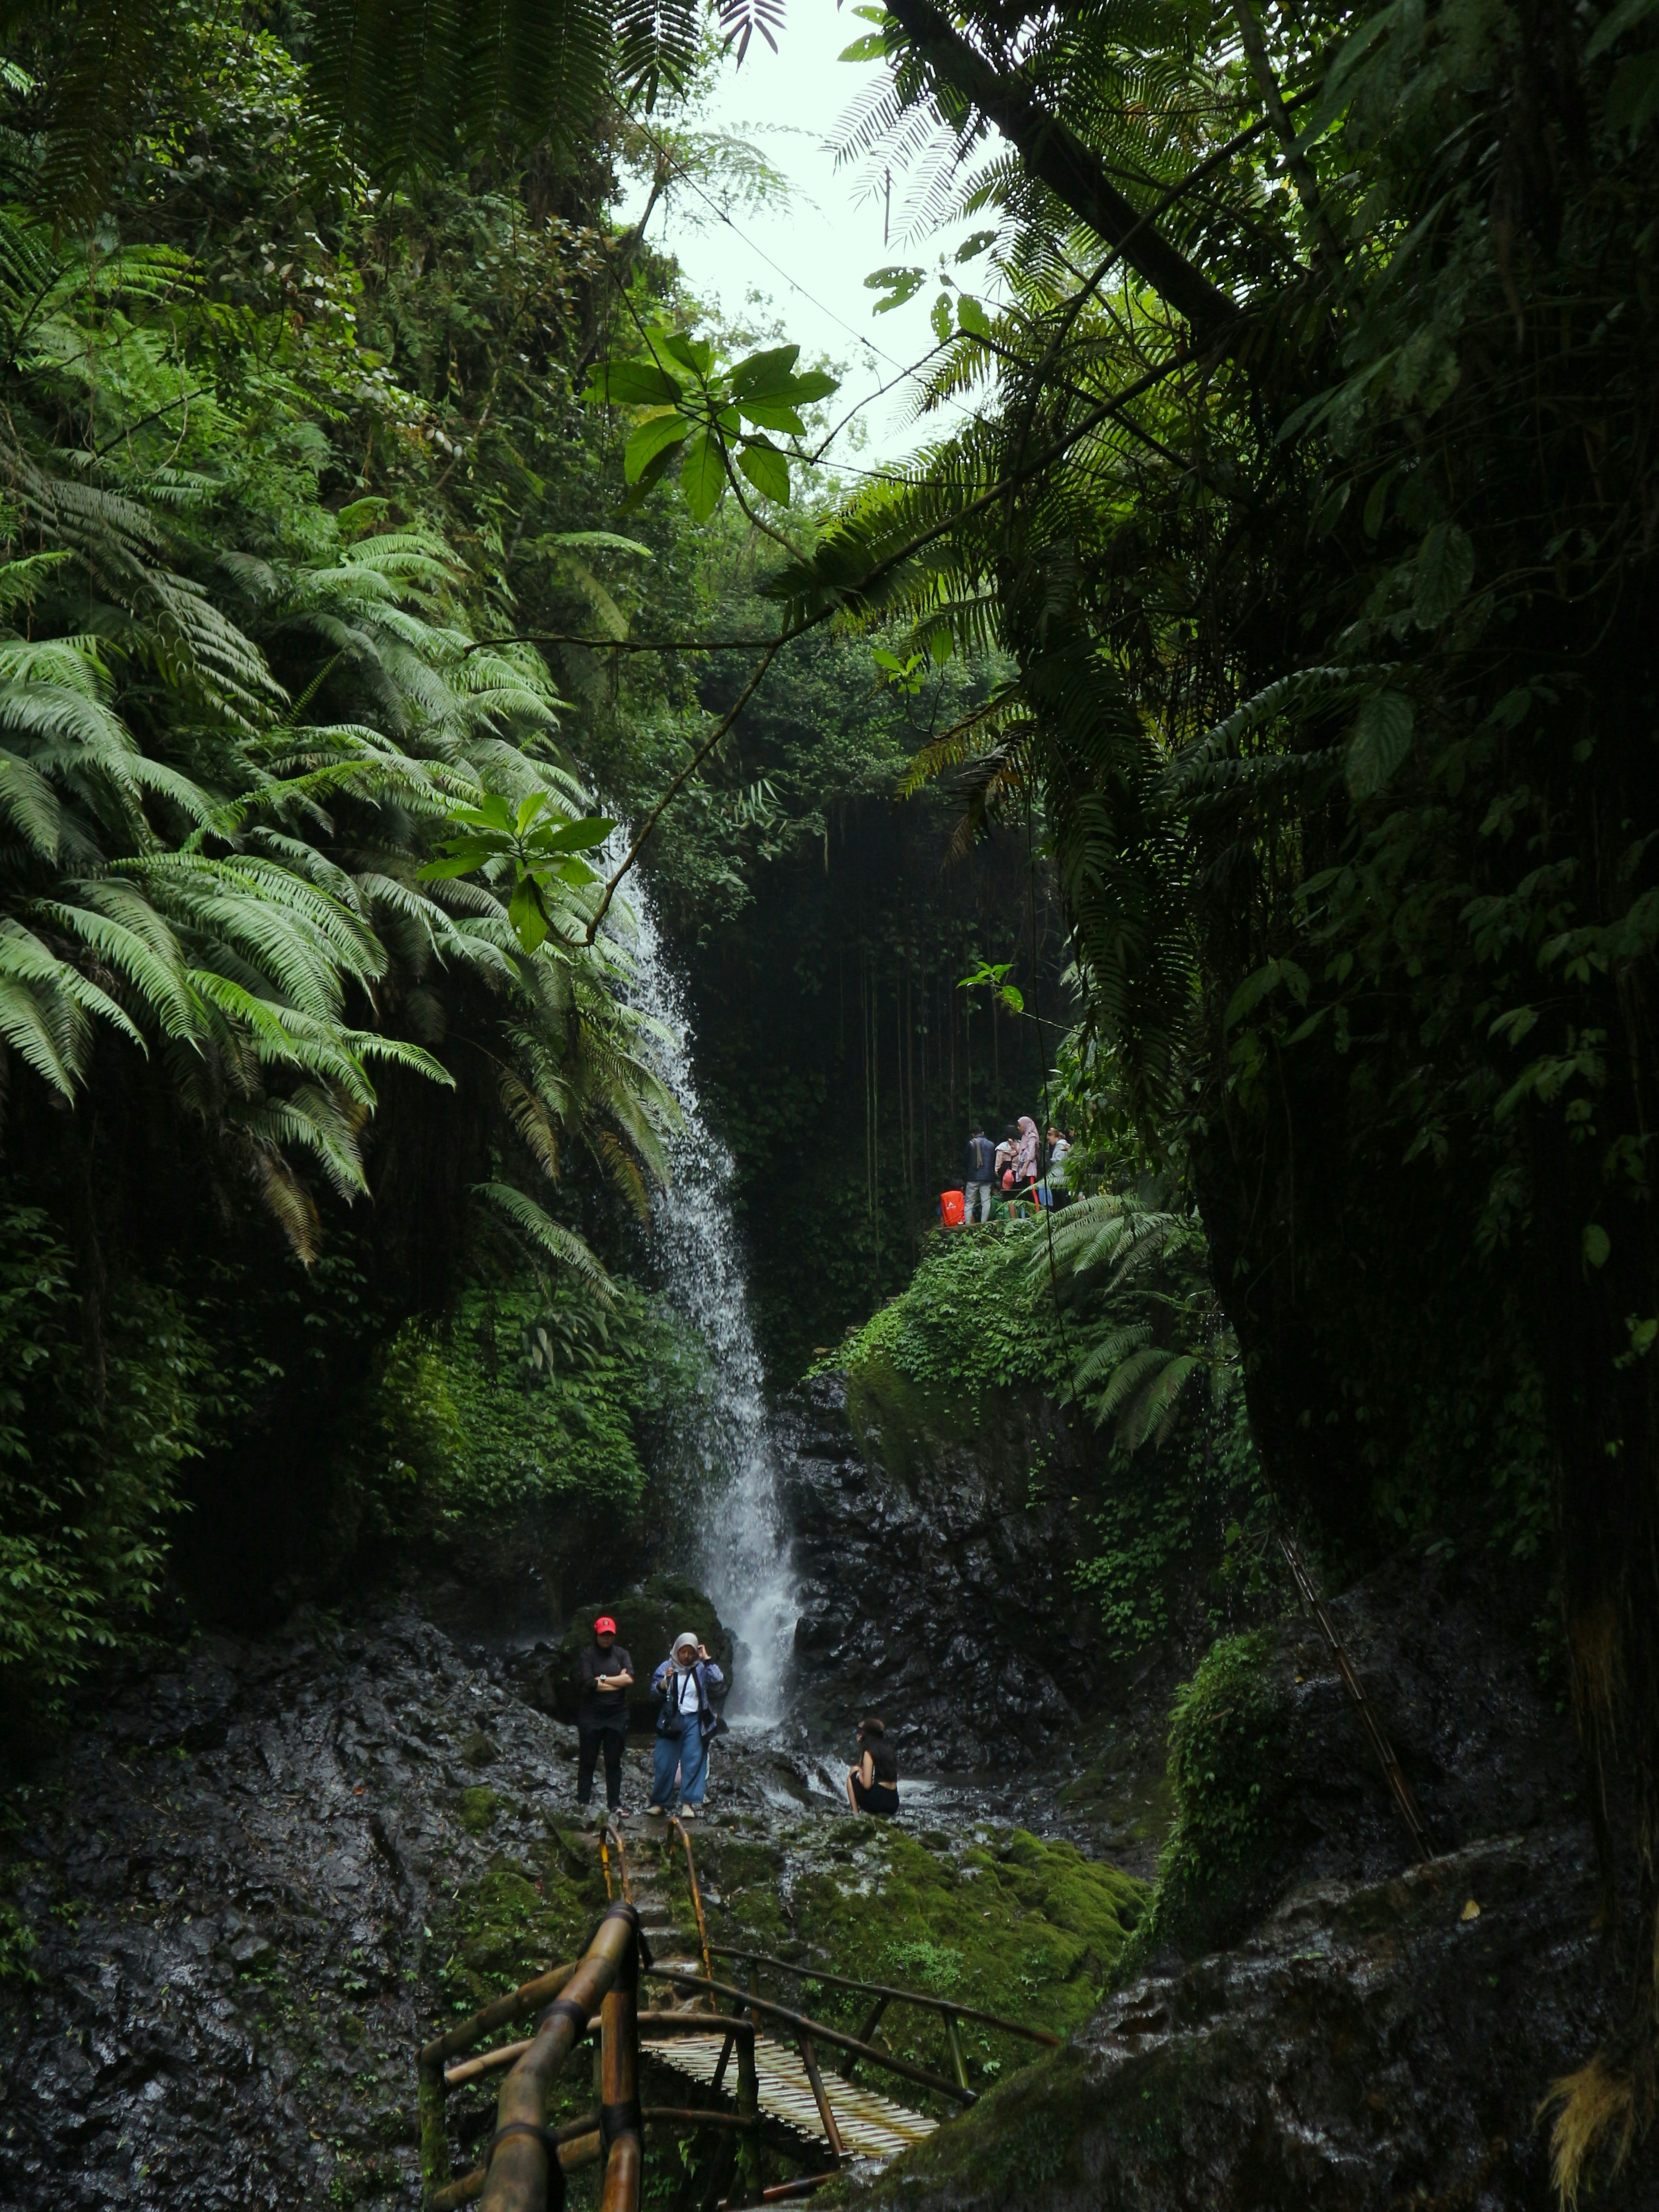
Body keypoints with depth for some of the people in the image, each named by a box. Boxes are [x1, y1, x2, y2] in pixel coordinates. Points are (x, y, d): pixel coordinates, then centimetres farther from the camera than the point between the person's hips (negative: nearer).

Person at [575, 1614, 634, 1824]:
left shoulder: (621, 1654, 7)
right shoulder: (588, 1655, -4)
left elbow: (630, 1679, -8)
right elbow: (588, 1683, -17)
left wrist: (603, 1679, -12)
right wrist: (618, 1682, -10)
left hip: (617, 1715, 3)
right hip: (591, 1715, -3)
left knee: (614, 1762, 7)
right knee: (587, 1761, 3)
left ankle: (614, 1804, 13)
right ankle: (582, 1803, 11)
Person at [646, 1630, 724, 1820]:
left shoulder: (701, 1669, 5)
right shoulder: (667, 1667, 4)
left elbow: (718, 1680, -10)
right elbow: (655, 1691, -1)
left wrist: (707, 1660, -11)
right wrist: (666, 1680, -19)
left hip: (694, 1721, 0)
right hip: (671, 1721, 0)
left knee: (693, 1762, -5)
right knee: (664, 1763, 1)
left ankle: (689, 1804, -4)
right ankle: (659, 1803, 11)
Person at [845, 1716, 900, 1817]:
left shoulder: (869, 1753, -7)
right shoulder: (889, 1750, 13)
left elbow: (867, 1785, -13)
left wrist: (859, 1774, 7)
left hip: (877, 1802, -7)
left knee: (853, 1772, 12)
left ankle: (856, 1814, 4)